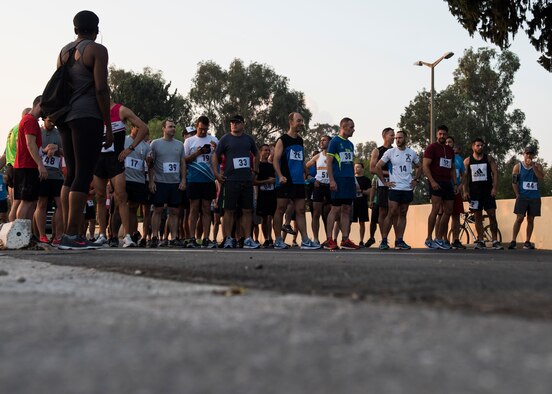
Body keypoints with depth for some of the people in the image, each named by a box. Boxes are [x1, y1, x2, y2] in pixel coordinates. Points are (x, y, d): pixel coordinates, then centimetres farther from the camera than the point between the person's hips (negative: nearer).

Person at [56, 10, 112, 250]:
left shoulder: (63, 52, 18)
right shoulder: (97, 50, -4)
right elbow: (101, 89, -12)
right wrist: (109, 127, -9)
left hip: (65, 117, 8)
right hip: (87, 116, -7)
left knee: (72, 175, 10)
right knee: (84, 176, -9)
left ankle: (67, 233, 7)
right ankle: (71, 235, -15)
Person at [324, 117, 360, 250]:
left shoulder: (350, 144, 18)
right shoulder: (335, 141, -4)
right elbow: (329, 162, -9)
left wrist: (355, 181, 17)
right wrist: (331, 180, -16)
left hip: (349, 180, 7)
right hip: (339, 179, -7)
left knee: (346, 210, 6)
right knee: (336, 209, -8)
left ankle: (345, 240, 9)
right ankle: (329, 239, -4)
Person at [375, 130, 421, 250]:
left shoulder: (412, 153, 9)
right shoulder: (390, 152, -1)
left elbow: (419, 167, 24)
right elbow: (378, 167, 1)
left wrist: (415, 180, 11)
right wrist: (384, 182, -3)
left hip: (408, 189, 4)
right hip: (395, 188, -4)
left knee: (402, 215, 5)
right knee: (392, 214, -9)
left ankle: (399, 241, 8)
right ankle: (384, 240, -5)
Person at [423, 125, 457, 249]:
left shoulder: (450, 150, 20)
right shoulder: (431, 148, -2)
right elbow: (425, 166, -10)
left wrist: (455, 184, 12)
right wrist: (432, 181, -20)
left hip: (447, 183, 7)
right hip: (436, 182, -7)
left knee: (448, 210, 4)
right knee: (436, 209, -14)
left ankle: (439, 238, 11)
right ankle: (429, 239, -11)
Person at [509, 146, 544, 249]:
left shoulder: (537, 166, 7)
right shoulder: (518, 166, 2)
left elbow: (541, 177, -10)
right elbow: (514, 182, -1)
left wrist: (533, 166, -15)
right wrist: (518, 196, -7)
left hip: (535, 197, 2)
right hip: (522, 197, -2)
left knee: (530, 220, 5)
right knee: (519, 218, -8)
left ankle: (527, 242, 10)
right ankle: (513, 241, -8)